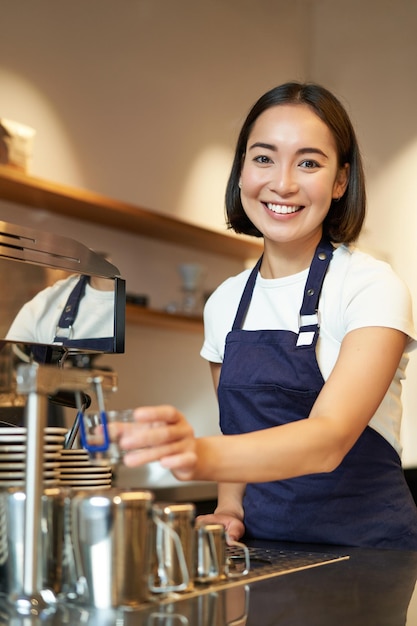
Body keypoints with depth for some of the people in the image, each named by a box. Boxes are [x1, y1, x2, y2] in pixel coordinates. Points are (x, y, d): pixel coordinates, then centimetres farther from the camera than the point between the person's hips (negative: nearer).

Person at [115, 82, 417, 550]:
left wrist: (203, 455, -38)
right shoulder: (225, 304, 7)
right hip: (263, 551, 5)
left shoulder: (373, 287, -9)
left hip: (364, 551, -4)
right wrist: (229, 506, -3)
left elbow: (330, 438, -23)